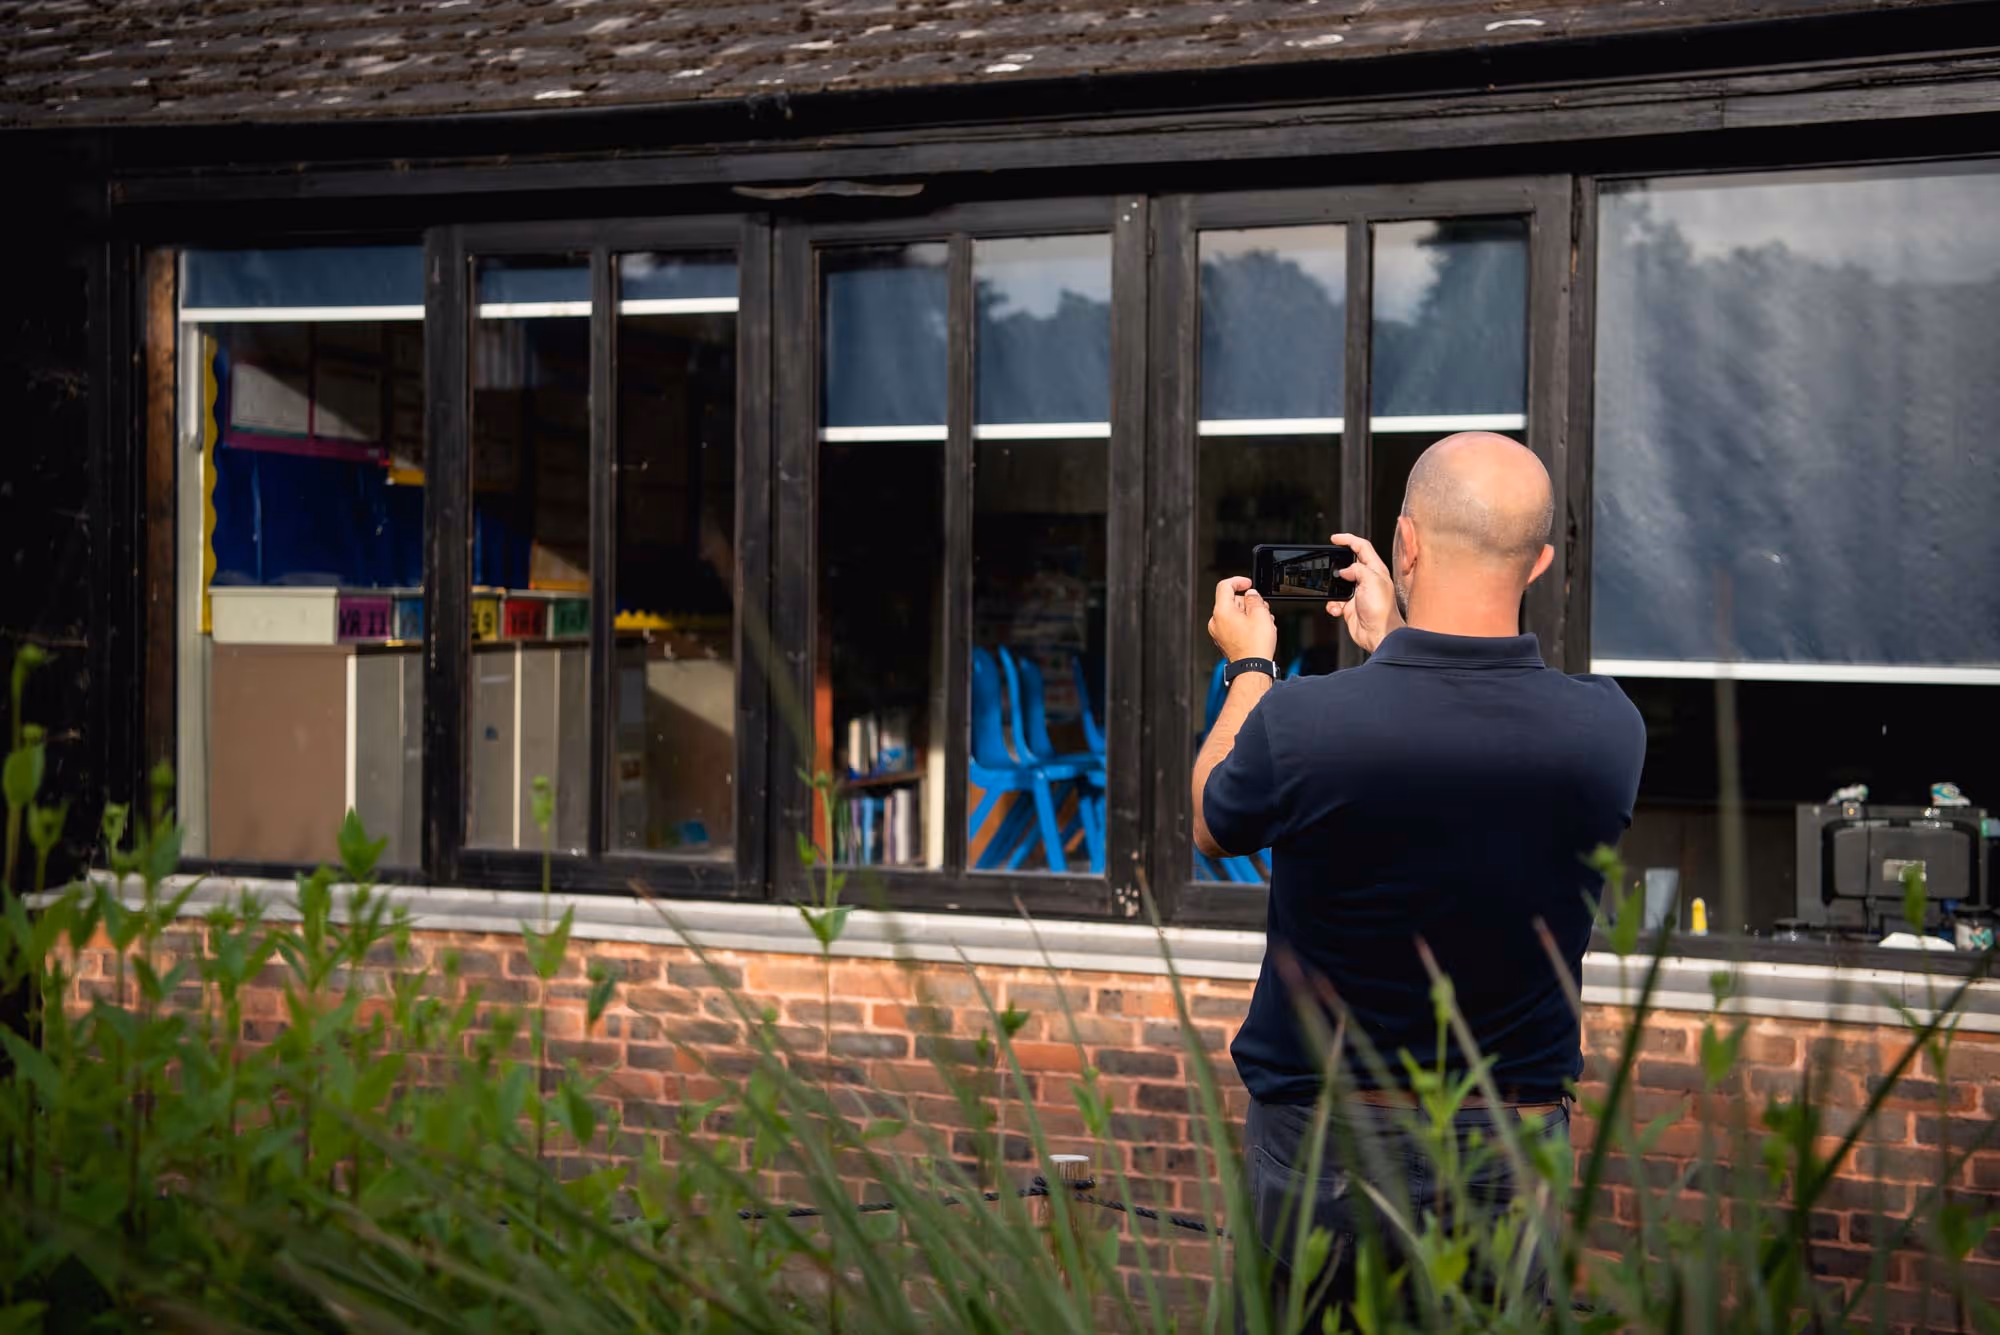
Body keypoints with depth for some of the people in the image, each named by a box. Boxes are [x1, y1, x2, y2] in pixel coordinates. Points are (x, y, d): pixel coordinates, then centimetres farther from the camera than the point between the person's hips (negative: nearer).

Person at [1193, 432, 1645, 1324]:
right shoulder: (1608, 730, -12)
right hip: (1514, 1147, 2)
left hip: (1320, 1152, -2)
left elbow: (1212, 828, 4)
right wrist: (1392, 643, 23)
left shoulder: (1298, 723, -21)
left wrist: (1249, 669, 18)